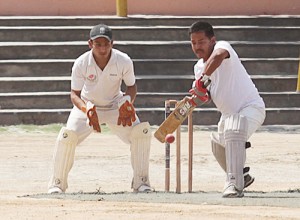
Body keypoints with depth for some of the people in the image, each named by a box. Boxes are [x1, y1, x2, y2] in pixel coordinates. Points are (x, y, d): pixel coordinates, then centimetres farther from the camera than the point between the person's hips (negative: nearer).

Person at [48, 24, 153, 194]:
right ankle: (57, 184, -7)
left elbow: (131, 86, -6)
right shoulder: (81, 64, -24)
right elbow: (75, 94, -17)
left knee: (141, 133, -18)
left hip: (115, 106, 1)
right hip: (87, 106, -1)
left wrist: (127, 103, -27)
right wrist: (86, 109, -37)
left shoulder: (124, 61, -22)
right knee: (67, 136, -24)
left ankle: (141, 181, -2)